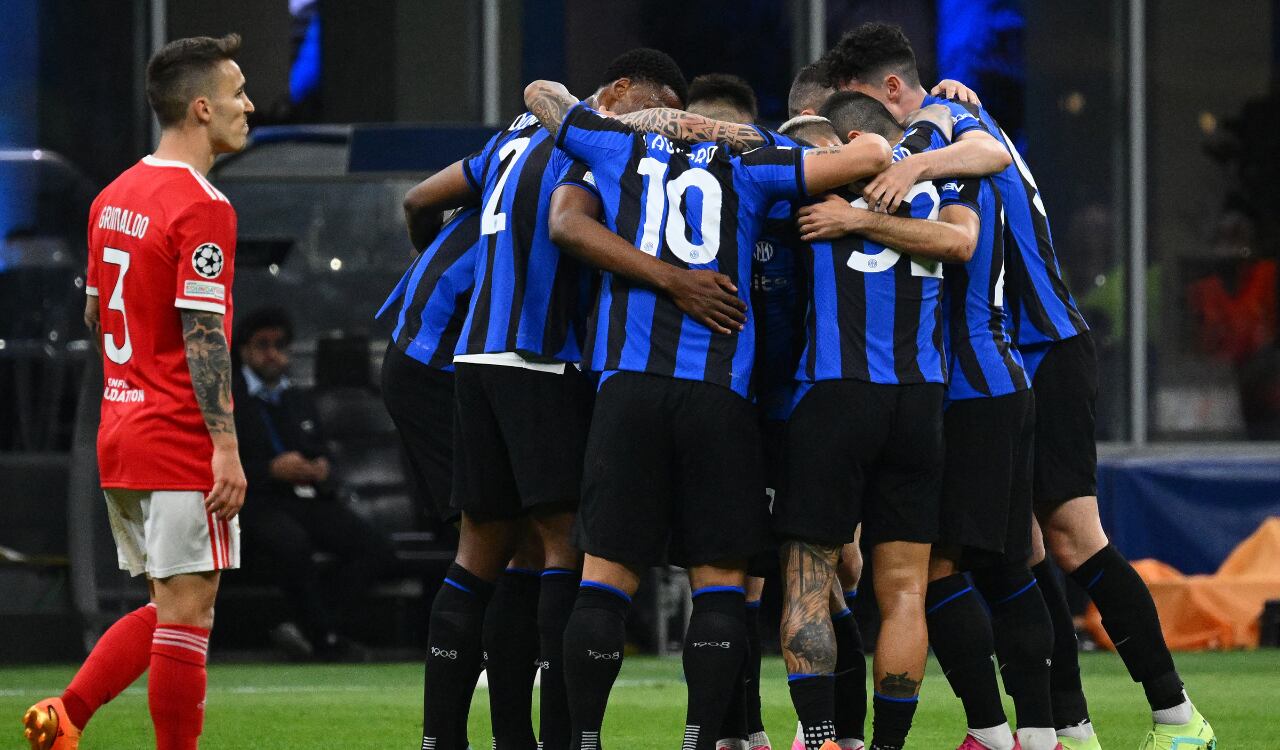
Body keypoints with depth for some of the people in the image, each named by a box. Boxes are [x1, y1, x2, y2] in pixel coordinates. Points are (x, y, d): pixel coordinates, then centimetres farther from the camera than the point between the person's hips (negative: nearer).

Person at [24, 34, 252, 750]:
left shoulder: (114, 197, 12)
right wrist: (225, 443, -19)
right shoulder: (202, 207, -15)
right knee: (186, 614, -3)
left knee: (168, 609, 16)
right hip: (182, 442, -9)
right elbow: (203, 335, -19)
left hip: (120, 435, 9)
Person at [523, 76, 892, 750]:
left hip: (628, 385, 1)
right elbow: (870, 155, 3)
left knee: (605, 580, 3)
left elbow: (540, 93, 33)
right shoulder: (748, 166, 10)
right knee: (720, 583, 5)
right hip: (719, 391, -1)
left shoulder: (622, 147, 16)